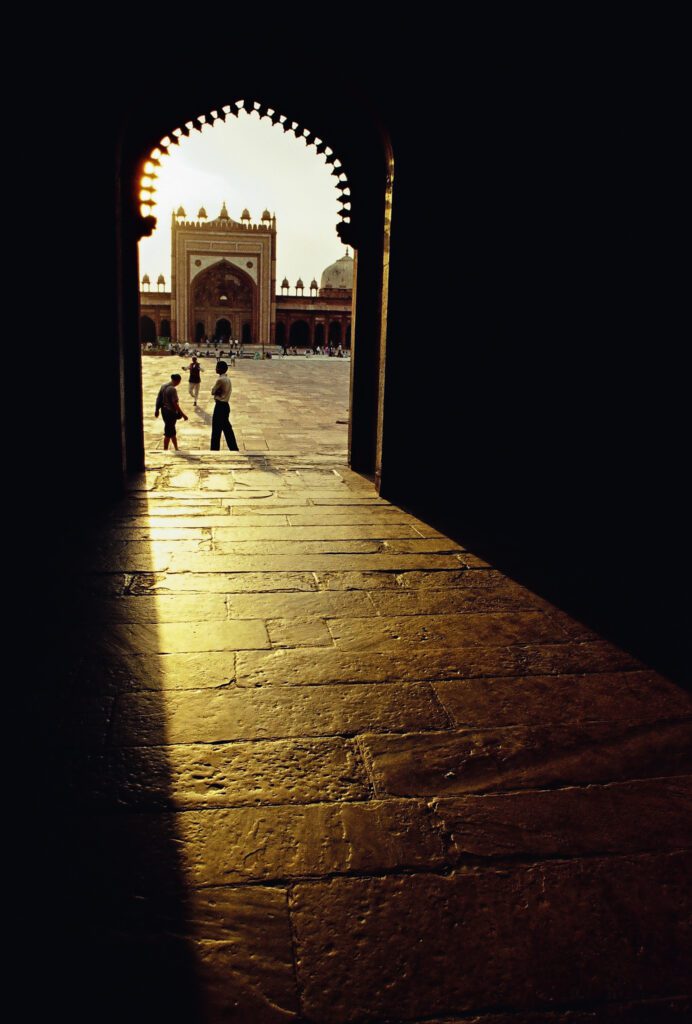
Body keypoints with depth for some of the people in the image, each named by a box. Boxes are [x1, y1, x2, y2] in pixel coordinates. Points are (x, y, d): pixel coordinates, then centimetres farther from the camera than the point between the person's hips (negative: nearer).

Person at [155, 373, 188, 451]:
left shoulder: (163, 386, 4)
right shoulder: (173, 389, -21)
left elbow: (158, 398, 11)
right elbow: (175, 404, -24)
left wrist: (157, 409, 20)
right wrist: (183, 414, -20)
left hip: (164, 411, 9)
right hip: (171, 412, -9)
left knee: (172, 431, 20)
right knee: (168, 433, 2)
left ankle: (176, 449, 30)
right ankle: (165, 450, 10)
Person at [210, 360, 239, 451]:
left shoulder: (221, 380, -19)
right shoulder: (227, 378, 10)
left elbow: (213, 391, -11)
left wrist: (217, 392, 5)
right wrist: (219, 392, -9)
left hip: (220, 406, -9)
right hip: (225, 405, 9)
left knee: (216, 430, 0)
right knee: (227, 428, 15)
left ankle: (215, 450, 8)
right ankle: (234, 449, 20)